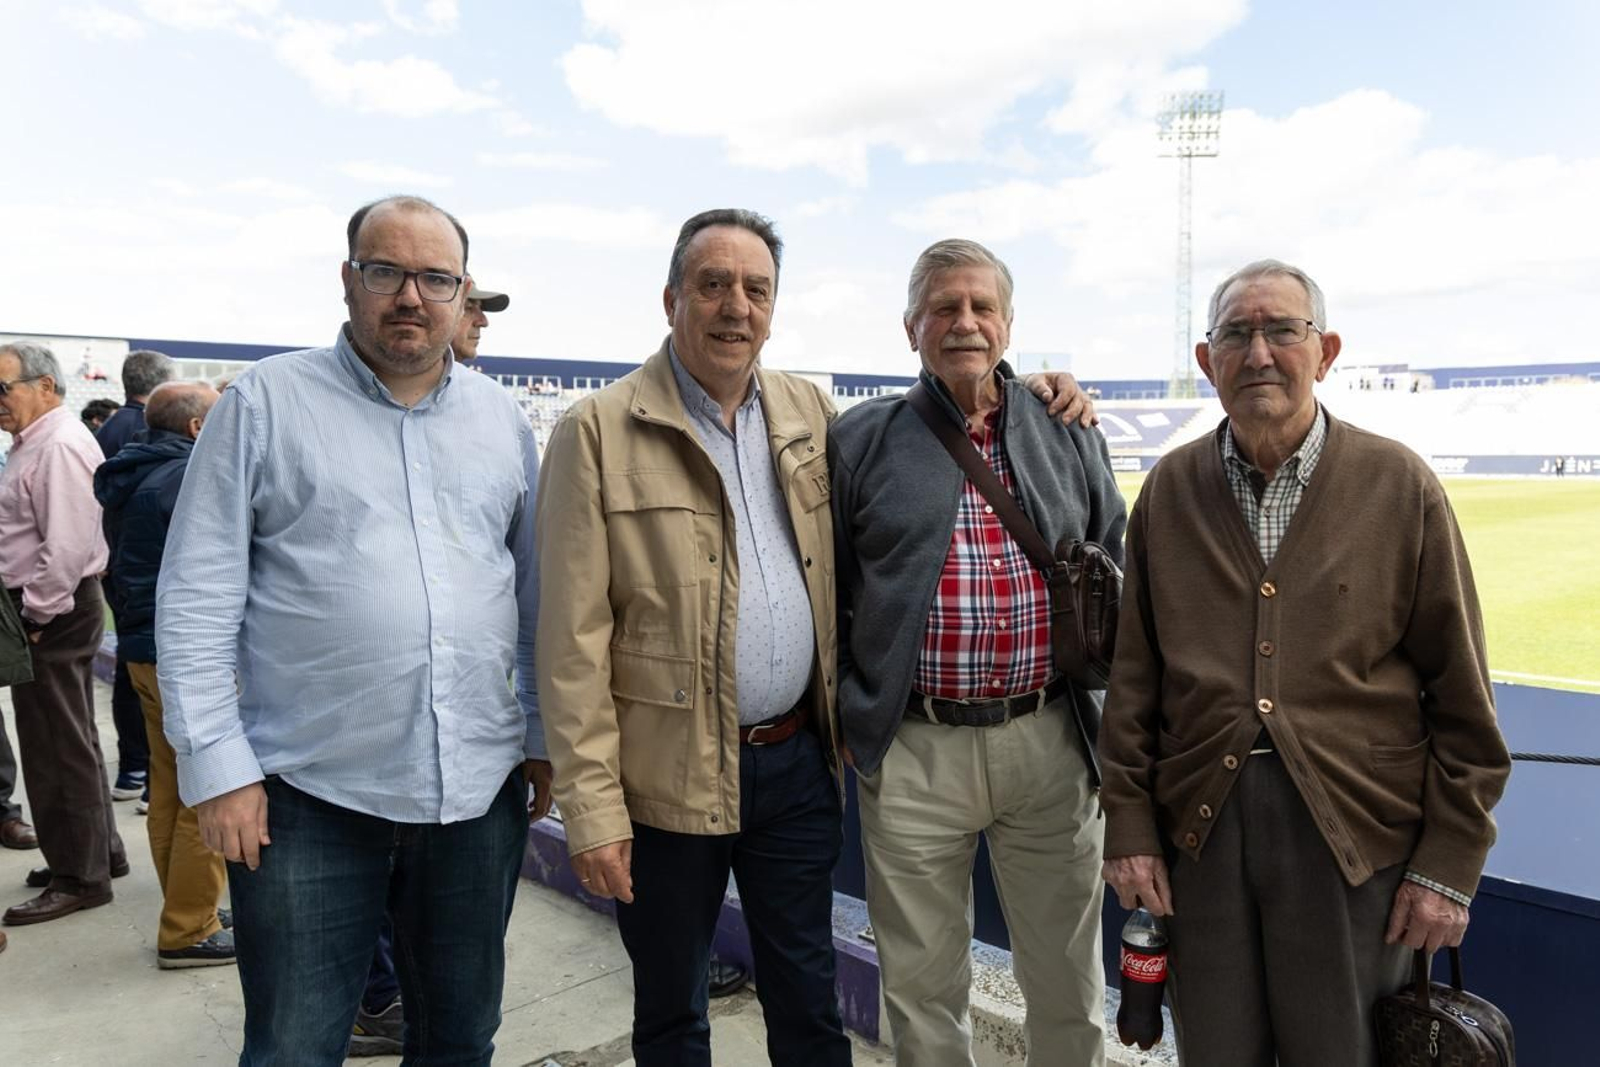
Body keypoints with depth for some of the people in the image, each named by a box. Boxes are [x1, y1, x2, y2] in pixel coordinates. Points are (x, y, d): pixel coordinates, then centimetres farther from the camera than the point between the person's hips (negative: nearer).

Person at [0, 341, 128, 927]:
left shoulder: (59, 446, -16)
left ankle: (80, 878, 9)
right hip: (48, 609, 10)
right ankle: (100, 851, 29)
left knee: (58, 747, -2)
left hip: (53, 614, -10)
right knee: (72, 741, 17)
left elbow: (66, 549, -23)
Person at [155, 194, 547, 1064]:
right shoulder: (265, 403, -2)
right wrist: (216, 765, -8)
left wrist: (545, 739, 10)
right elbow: (195, 601, -3)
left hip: (481, 793, 3)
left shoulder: (502, 420, 8)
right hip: (310, 796, -3)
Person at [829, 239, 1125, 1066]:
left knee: (1068, 981, 17)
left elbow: (1117, 573, 15)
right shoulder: (860, 440, 1)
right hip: (912, 751, -1)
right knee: (923, 987, 14)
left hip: (1050, 741, 2)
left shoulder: (1070, 436, 7)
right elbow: (823, 592, 4)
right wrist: (843, 712, 2)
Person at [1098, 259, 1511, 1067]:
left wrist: (1450, 864, -3)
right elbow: (1134, 676, 4)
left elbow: (1461, 691, -1)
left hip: (1357, 835, -1)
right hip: (1200, 826, 2)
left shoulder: (1400, 485, -2)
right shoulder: (1169, 491, 4)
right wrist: (1129, 826, 2)